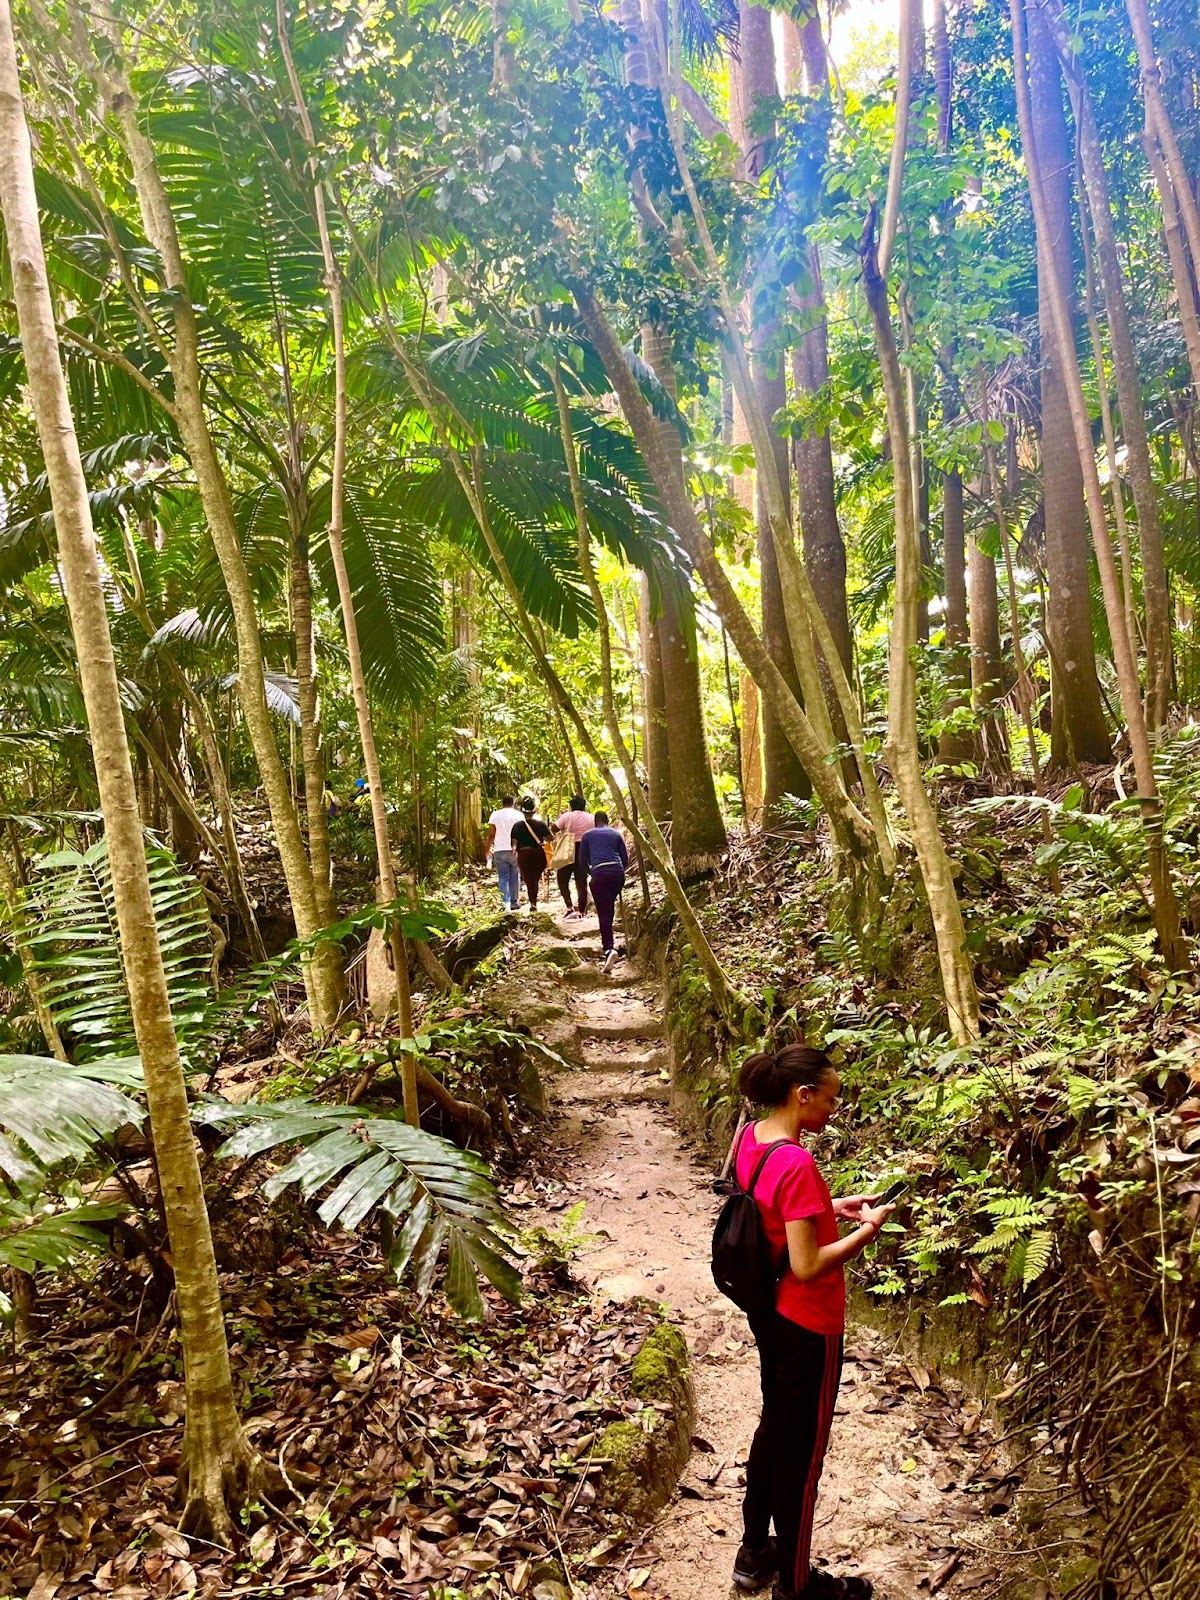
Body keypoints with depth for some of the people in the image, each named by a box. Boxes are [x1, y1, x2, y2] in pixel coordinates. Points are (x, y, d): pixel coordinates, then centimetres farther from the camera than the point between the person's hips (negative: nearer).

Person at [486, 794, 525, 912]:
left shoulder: (495, 815, 5)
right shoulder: (519, 815, 2)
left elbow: (491, 835, 2)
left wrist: (488, 850, 8)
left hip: (499, 851, 0)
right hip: (515, 850, 0)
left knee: (503, 877, 1)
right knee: (515, 877, 9)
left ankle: (506, 902, -12)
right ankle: (514, 902, 12)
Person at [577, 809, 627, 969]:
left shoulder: (588, 835, 15)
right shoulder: (616, 834, 18)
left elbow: (582, 859, 16)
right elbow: (625, 858, 17)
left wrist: (590, 873, 32)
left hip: (599, 874, -3)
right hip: (618, 873, 3)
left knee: (604, 913, -8)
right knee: (609, 907, 23)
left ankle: (609, 949, -24)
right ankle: (606, 941, 29)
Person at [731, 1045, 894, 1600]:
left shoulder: (750, 1137, -3)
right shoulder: (797, 1164, -30)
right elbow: (808, 1267, -28)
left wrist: (832, 1208, 6)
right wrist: (868, 1230, -18)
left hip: (767, 1312, 9)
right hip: (806, 1327, -9)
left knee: (774, 1426, 25)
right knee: (801, 1451, 11)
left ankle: (754, 1553, 43)